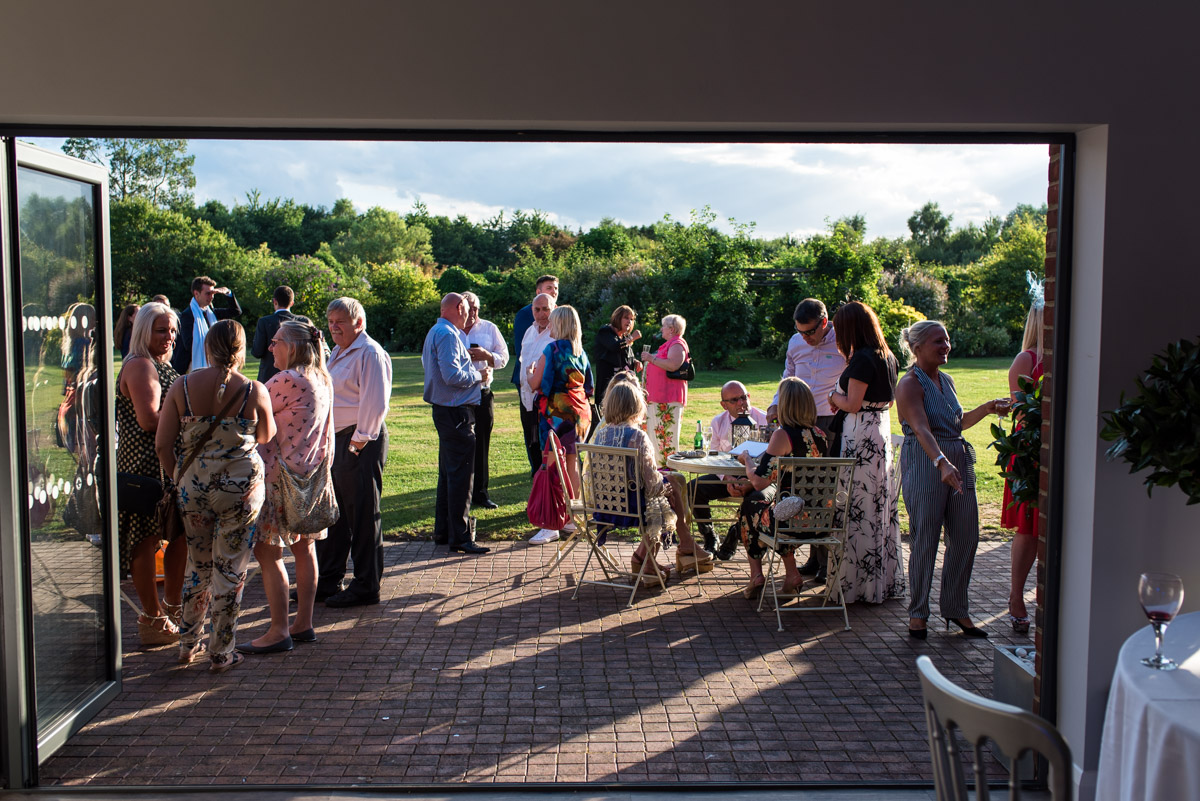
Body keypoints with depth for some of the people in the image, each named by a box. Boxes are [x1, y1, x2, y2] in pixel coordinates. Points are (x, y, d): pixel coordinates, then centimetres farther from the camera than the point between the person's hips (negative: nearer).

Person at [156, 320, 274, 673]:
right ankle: (221, 653, 16)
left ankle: (188, 644, 30)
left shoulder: (182, 386, -4)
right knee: (230, 569, 8)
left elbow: (162, 444, -2)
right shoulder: (254, 391, -9)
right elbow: (266, 437, 7)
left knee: (197, 564, 19)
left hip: (193, 485, 3)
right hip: (240, 485, -3)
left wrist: (179, 479, 11)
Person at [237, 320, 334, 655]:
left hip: (282, 475, -9)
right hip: (310, 474, 9)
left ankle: (279, 631, -1)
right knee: (304, 548, 13)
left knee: (267, 552, -3)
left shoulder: (287, 380, -18)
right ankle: (303, 624, 20)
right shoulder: (322, 381, 10)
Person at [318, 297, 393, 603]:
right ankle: (326, 581, 27)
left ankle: (366, 587, 9)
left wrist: (360, 440, -18)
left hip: (360, 444, -10)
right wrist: (328, 440, 17)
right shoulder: (338, 352, 17)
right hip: (336, 440, 10)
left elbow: (375, 403, -19)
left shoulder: (370, 354, -13)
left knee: (362, 516, -1)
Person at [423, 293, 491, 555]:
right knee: (461, 475, -8)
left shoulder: (435, 332, 17)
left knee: (448, 472, 17)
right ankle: (460, 537, -6)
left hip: (444, 411, 11)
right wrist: (478, 375, -10)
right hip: (456, 412, -11)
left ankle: (443, 531, 25)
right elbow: (452, 376, -25)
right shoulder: (447, 334, -16)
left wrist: (465, 357, 15)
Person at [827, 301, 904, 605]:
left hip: (861, 436, -9)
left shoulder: (862, 359, -16)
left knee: (859, 507, -2)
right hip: (883, 431, 9)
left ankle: (860, 583, 5)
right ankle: (886, 579, 24)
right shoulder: (887, 357, 10)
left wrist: (834, 397, 2)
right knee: (881, 504, 14)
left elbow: (852, 404, -18)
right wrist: (843, 395, 17)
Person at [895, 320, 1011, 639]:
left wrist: (988, 408, 16)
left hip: (959, 461, 8)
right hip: (925, 465, -8)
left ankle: (956, 608, 21)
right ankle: (918, 613, 11)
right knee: (925, 540, -3)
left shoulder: (946, 381, 16)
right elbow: (922, 429, -24)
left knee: (966, 538, 7)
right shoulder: (910, 384, -9)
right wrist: (942, 462, -37)